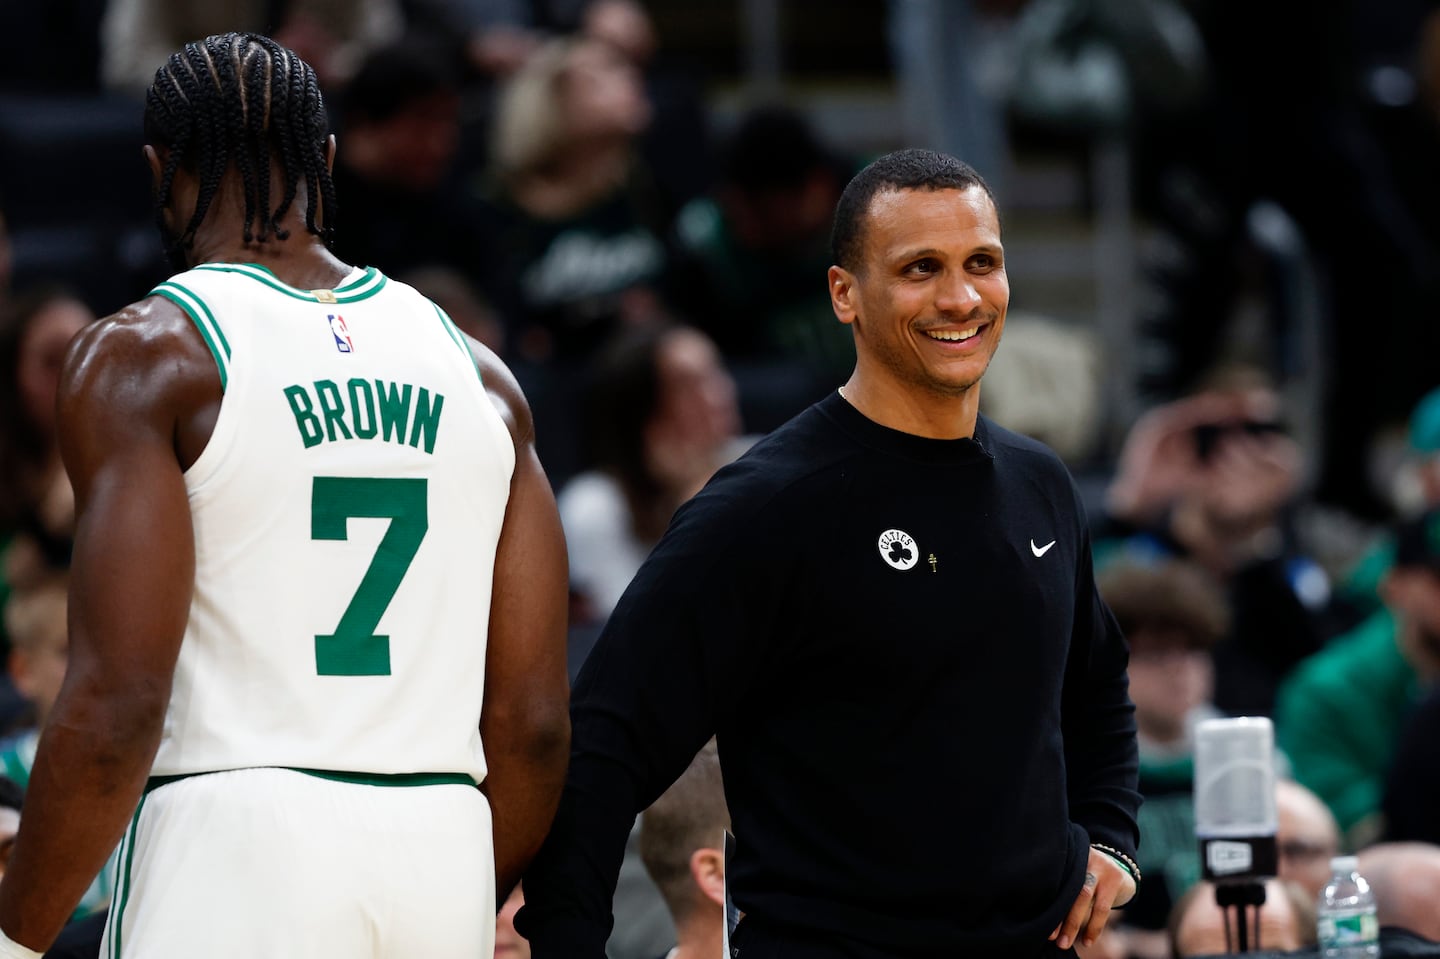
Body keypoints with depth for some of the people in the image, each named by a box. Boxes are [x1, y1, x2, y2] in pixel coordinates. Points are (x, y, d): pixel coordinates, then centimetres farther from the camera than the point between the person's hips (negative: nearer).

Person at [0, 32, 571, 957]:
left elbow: (119, 705, -12)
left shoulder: (144, 357, -3)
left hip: (234, 855, -5)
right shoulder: (479, 375, 13)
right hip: (441, 851, 5)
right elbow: (532, 722, 10)